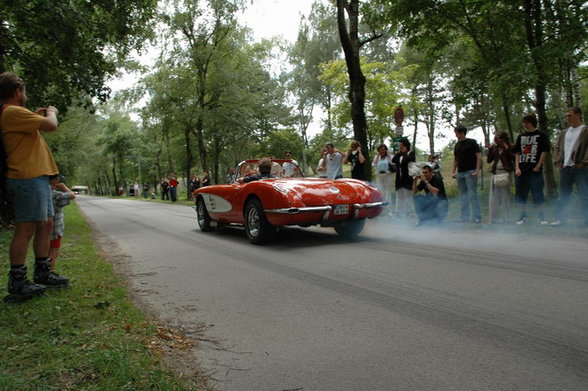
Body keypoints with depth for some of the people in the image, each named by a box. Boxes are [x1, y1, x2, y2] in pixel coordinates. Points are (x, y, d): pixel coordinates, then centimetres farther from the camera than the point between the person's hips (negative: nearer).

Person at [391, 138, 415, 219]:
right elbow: (393, 160, -2)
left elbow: (407, 159, -23)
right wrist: (399, 152, -1)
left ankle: (406, 215, 1)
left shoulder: (411, 153, -3)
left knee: (407, 199, -3)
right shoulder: (399, 155, 15)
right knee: (399, 199, 11)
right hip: (399, 180, 7)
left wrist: (404, 152, -7)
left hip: (407, 180, -7)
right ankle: (398, 215, 18)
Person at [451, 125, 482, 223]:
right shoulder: (457, 145, 15)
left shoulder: (471, 142, -3)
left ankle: (477, 217, -3)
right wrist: (453, 171, 11)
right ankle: (464, 217, 12)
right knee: (463, 196, 8)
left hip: (470, 172, -6)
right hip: (460, 173, 6)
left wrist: (477, 171, -15)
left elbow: (479, 156, -8)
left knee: (472, 195, -8)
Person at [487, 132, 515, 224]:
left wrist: (507, 149, -13)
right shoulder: (494, 148, 11)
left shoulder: (510, 147, 1)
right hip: (495, 172, 4)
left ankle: (505, 218, 4)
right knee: (494, 195, 2)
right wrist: (490, 149, -1)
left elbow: (514, 159, -9)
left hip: (505, 172, -4)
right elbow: (489, 160, 9)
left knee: (505, 195, -3)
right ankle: (493, 218, 7)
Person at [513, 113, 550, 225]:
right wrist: (517, 168, 1)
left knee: (538, 194, -3)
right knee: (520, 194, 6)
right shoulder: (521, 136, 13)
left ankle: (542, 217, 5)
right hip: (521, 170, 4)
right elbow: (517, 153, 11)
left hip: (535, 170, -4)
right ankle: (523, 216, 17)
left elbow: (544, 151, -2)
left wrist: (538, 166, -8)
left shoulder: (541, 135, 2)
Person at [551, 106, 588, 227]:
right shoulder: (564, 133, 18)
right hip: (565, 168, 6)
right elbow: (557, 148, 19)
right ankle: (561, 218, 12)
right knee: (563, 195, 8)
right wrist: (557, 161, 6)